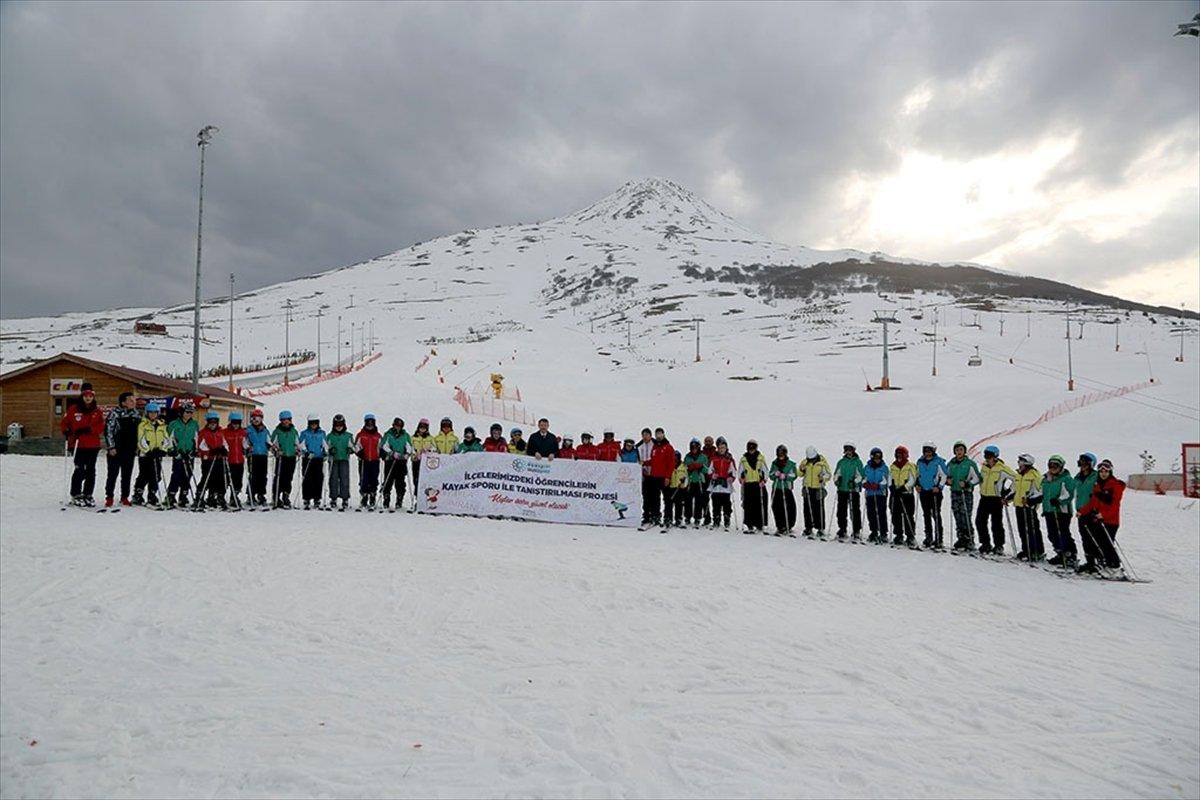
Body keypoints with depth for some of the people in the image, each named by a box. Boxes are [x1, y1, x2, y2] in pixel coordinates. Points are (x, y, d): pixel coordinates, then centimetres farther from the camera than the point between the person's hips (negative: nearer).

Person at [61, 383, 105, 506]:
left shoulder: (98, 411, 7)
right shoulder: (73, 409, 3)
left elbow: (101, 427, -1)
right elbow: (64, 423, 9)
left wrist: (88, 429, -16)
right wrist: (67, 432, -9)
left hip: (93, 445, 2)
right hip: (77, 445, -2)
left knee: (90, 471, 6)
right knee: (79, 470, -7)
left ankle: (88, 495, 16)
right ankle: (76, 495, 4)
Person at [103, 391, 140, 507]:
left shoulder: (136, 414, 10)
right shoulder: (114, 413, -6)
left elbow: (139, 432, 19)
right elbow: (108, 430, -8)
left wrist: (137, 447, 13)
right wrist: (111, 447, -12)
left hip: (130, 450, 5)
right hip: (116, 450, -5)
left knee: (127, 475, 9)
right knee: (113, 474, 0)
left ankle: (124, 497, 18)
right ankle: (109, 498, 8)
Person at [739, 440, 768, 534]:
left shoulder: (761, 458, 6)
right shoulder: (743, 459, 12)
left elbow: (765, 471, 6)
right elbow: (740, 471, 15)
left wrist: (763, 480, -7)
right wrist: (741, 478, -3)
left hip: (759, 485, -1)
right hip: (747, 485, 1)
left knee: (760, 505, -4)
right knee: (748, 506, -2)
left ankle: (760, 525, 1)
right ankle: (749, 525, 3)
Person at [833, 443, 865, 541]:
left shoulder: (858, 462, 3)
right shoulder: (841, 462, 14)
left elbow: (860, 475, -3)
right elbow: (836, 473, 16)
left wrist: (855, 481, -18)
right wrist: (837, 480, -2)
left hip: (854, 489, -4)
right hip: (842, 489, 4)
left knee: (855, 510, -4)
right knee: (841, 510, 6)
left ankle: (857, 531, 2)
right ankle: (842, 530, 16)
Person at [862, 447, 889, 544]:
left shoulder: (884, 467, 5)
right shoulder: (866, 467, 12)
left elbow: (886, 481, -2)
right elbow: (863, 478, 9)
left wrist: (878, 485, -19)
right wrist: (865, 484, -13)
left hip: (881, 493, -3)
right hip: (869, 494, 3)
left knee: (882, 513, -8)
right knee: (871, 514, 5)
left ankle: (883, 534, -4)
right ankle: (874, 532, 18)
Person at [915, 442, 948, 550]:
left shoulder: (939, 461, -5)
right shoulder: (920, 462, 11)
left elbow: (944, 476, -3)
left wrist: (939, 487, -12)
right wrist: (917, 485, 9)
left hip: (935, 492, -5)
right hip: (923, 492, 5)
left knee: (936, 515, -8)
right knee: (926, 515, 11)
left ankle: (939, 540, -5)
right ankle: (928, 538, 19)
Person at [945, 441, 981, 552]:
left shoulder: (970, 464, -3)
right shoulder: (950, 464, 11)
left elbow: (977, 478, -2)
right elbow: (946, 475, 22)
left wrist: (967, 484, -15)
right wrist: (947, 480, 1)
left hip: (966, 493, -5)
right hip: (954, 493, 5)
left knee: (965, 518, -9)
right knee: (958, 518, 7)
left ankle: (969, 541, -2)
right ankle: (961, 539, 16)